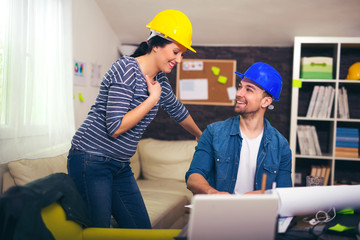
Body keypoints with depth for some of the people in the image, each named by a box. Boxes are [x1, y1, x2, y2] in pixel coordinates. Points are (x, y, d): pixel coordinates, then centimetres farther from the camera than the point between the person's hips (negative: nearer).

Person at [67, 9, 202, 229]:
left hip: (121, 167, 8)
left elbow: (178, 111, 29)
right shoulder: (126, 69, -17)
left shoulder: (160, 80, 9)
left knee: (142, 230, 7)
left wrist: (201, 136, 44)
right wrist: (153, 99, -15)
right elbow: (115, 127, -23)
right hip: (91, 161, -8)